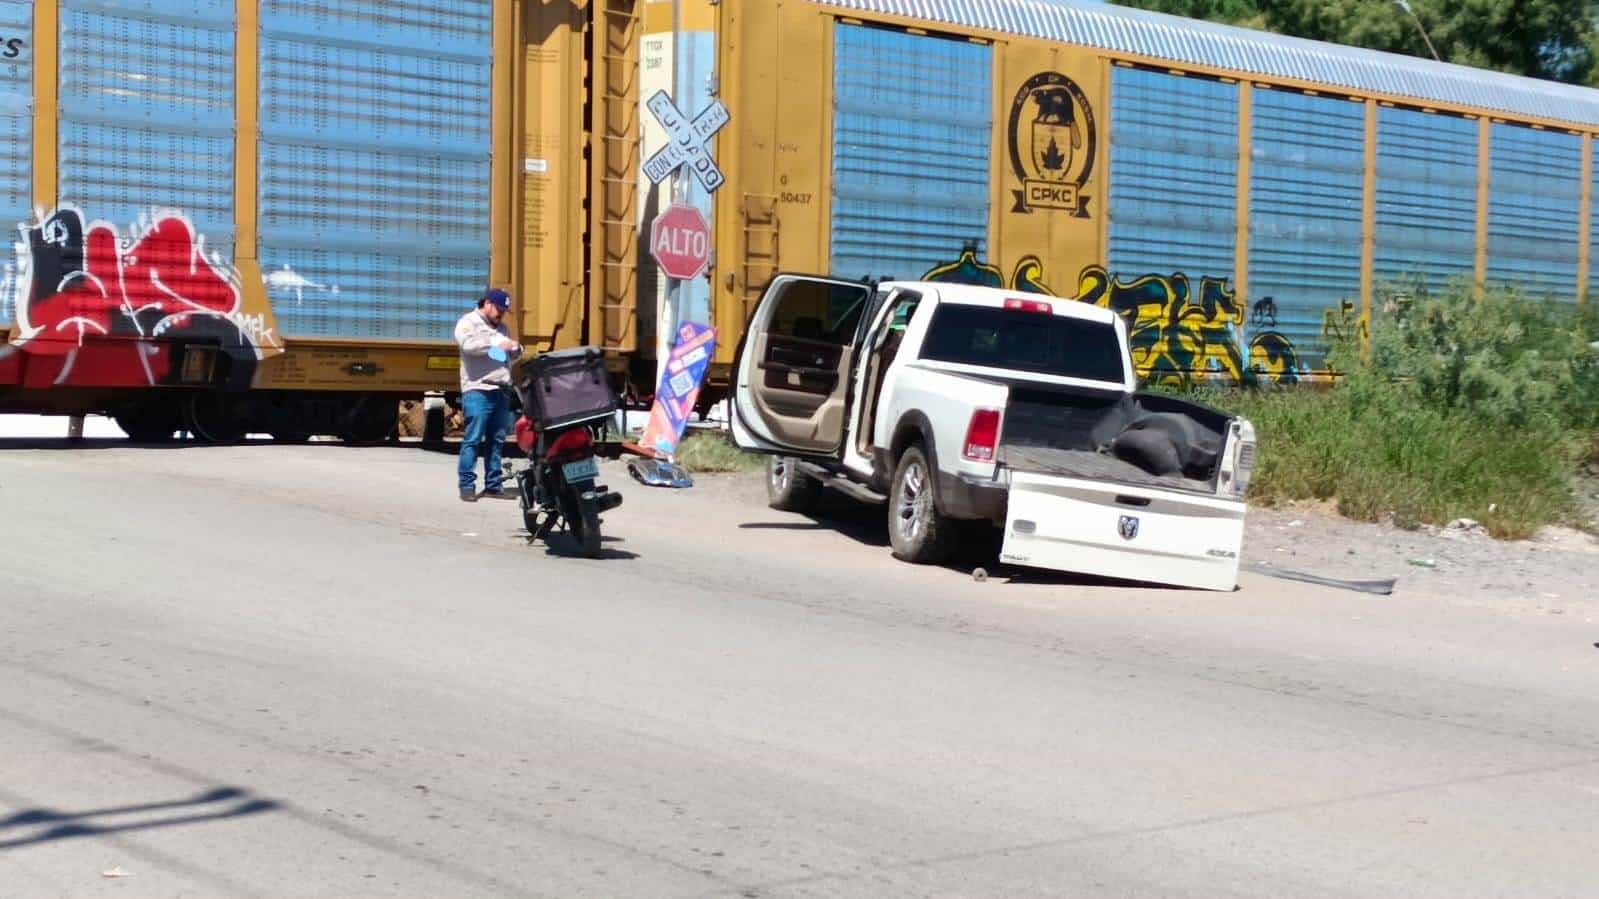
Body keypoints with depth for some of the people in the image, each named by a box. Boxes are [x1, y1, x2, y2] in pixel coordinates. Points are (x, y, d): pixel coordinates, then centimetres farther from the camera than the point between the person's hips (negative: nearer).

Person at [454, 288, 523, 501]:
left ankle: (493, 485, 14)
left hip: (501, 391, 7)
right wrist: (497, 344, -18)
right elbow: (468, 345, -19)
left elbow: (513, 355, 26)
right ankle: (467, 485, -4)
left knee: (496, 440, 9)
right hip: (478, 390, -7)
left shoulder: (502, 327, 22)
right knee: (473, 439, -7)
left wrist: (516, 348, 3)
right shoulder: (468, 322, 0)